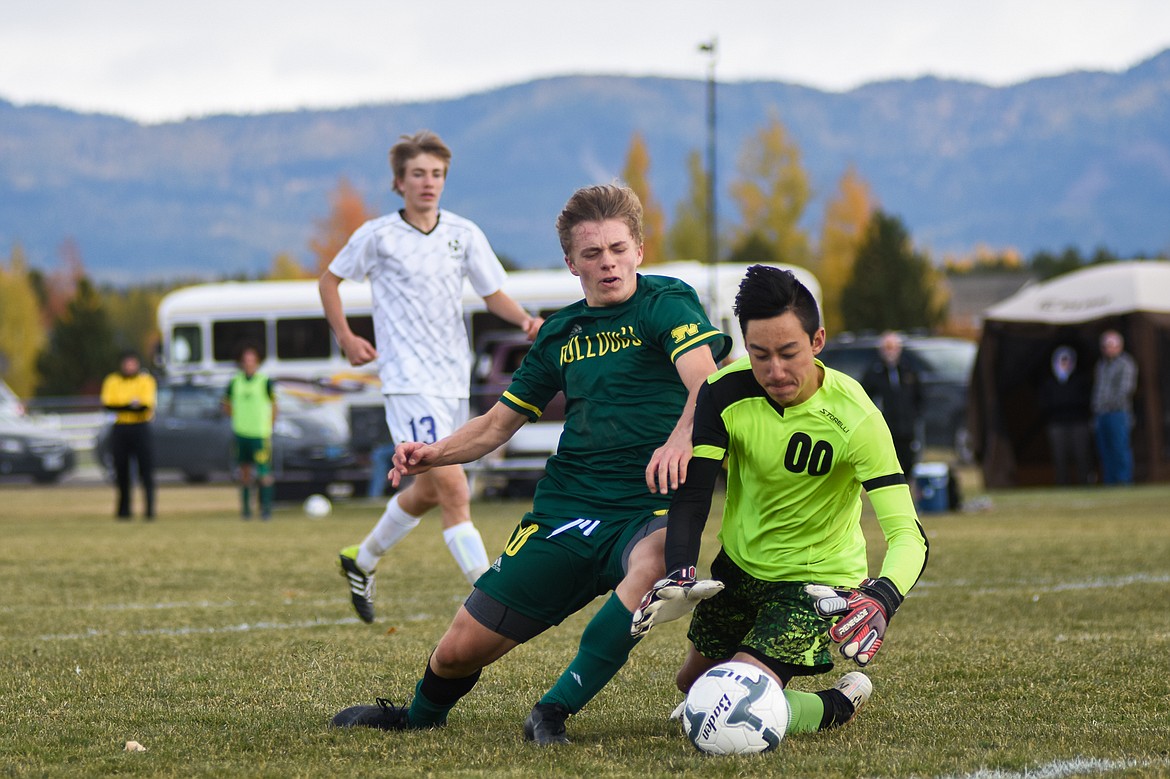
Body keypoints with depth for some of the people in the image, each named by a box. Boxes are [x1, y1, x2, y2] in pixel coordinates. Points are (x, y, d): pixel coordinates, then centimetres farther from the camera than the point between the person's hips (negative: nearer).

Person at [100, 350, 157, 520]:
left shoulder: (146, 381, 3)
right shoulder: (112, 382, 8)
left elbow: (147, 404, -11)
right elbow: (107, 404, -7)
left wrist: (121, 407, -17)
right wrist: (131, 405, -16)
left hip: (141, 429, -2)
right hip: (119, 429, 2)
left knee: (146, 470, -7)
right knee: (121, 471, 3)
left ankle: (149, 508, -6)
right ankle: (124, 510, 10)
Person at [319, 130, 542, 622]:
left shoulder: (464, 234, 6)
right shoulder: (378, 236, -3)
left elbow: (493, 295, 10)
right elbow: (329, 281, 11)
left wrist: (525, 320, -10)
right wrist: (346, 337, 1)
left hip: (455, 379, 6)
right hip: (409, 380, -6)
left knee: (429, 491, 19)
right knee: (454, 489, -17)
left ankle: (362, 560, 43)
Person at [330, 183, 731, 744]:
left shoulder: (666, 303, -3)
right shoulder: (562, 332, 14)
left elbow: (705, 381, -22)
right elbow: (499, 423, 21)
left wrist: (681, 436, -44)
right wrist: (435, 454, 1)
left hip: (647, 508, -5)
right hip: (567, 508, 5)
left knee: (658, 555, -42)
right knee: (461, 649, 0)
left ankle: (554, 711, -33)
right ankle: (419, 715, 38)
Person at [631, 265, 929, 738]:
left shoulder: (854, 418, -29)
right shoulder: (726, 392, -19)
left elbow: (907, 536, -34)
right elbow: (691, 495, -15)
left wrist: (882, 599, -54)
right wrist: (679, 575, -34)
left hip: (815, 578, -5)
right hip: (739, 565, 5)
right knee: (693, 682, 23)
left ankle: (839, 705, 10)